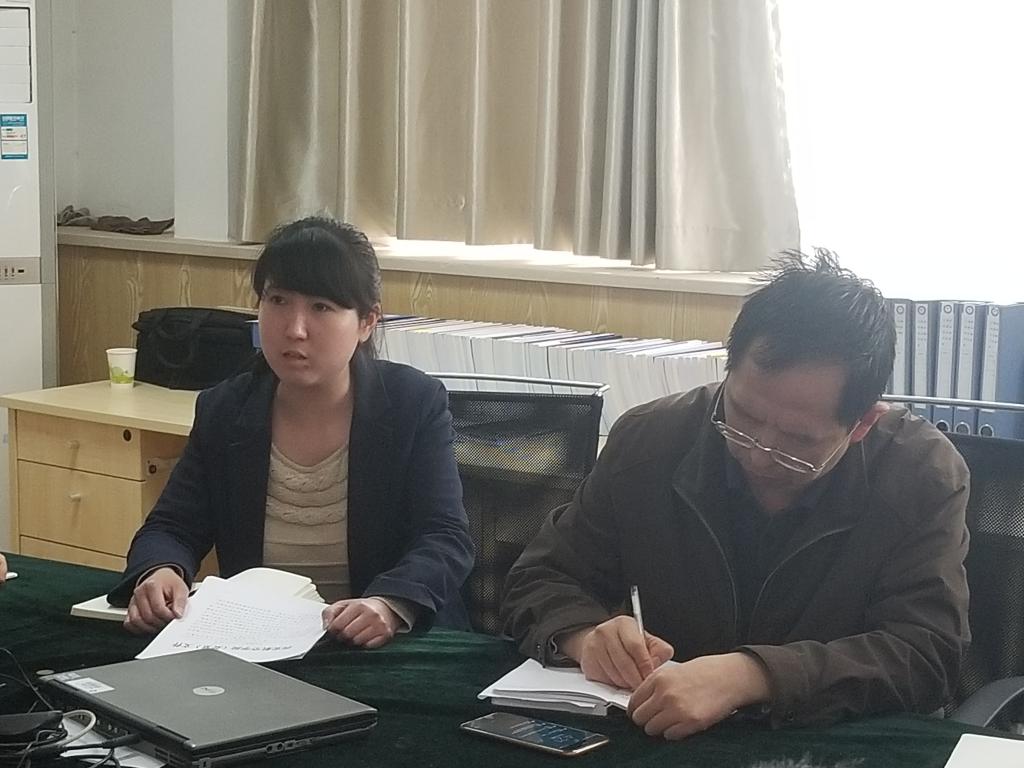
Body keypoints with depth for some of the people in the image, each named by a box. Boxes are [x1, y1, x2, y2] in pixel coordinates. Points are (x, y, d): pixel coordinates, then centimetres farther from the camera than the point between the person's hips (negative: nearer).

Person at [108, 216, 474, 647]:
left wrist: (388, 605, -31)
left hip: (390, 653, -2)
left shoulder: (417, 405, -1)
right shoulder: (222, 411, 8)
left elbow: (447, 540, -9)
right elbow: (171, 528, 7)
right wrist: (159, 573, -19)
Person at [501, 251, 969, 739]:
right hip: (652, 744, 1)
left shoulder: (924, 476, -10)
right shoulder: (646, 442, -4)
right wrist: (586, 634, -18)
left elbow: (927, 654, -17)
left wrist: (749, 676, -29)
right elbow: (539, 582, 4)